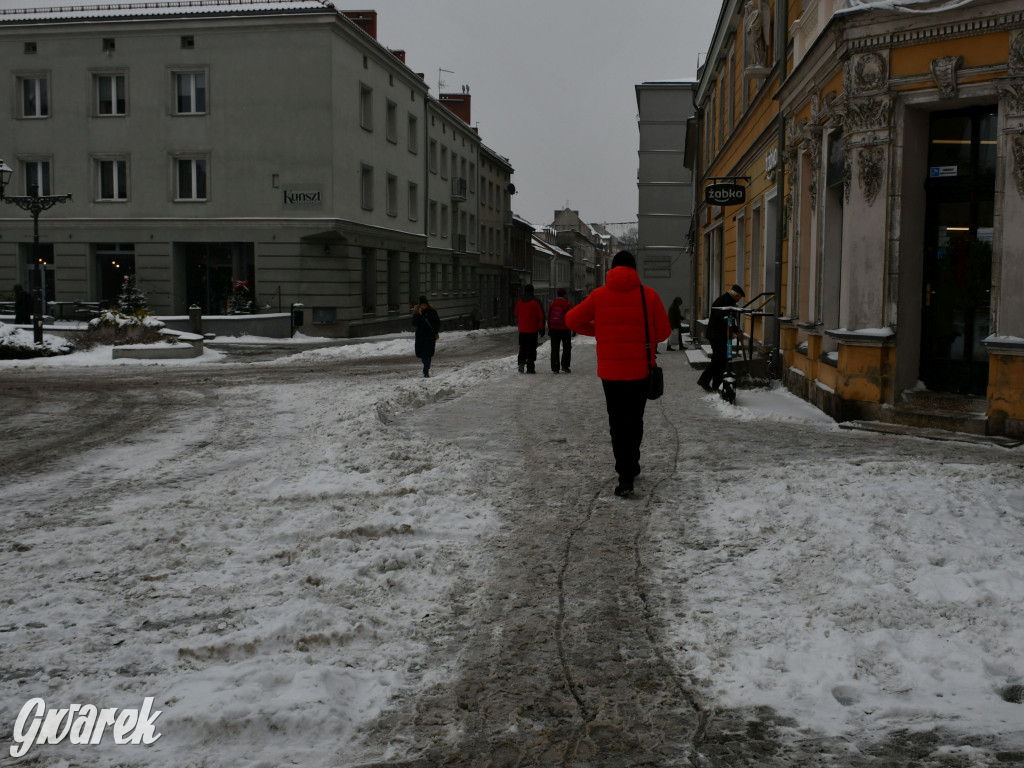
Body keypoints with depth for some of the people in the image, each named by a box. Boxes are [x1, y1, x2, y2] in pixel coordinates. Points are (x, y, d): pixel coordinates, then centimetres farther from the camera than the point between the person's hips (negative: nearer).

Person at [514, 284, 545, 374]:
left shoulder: (519, 301, 4)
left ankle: (521, 362, -6)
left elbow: (516, 314, 13)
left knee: (522, 347, 14)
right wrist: (542, 328, 0)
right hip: (533, 329, -3)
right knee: (532, 349, 2)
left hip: (522, 329, 3)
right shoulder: (536, 301, -6)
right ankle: (530, 367, 0)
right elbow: (541, 315, -6)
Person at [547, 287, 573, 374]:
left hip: (554, 328, 3)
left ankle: (555, 368, 2)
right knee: (567, 348, 10)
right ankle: (565, 365, 2)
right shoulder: (568, 304, -8)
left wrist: (549, 328, 15)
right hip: (565, 329, -3)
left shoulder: (553, 303, 5)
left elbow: (549, 316, 9)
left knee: (555, 348, 6)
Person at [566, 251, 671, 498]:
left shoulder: (600, 295, 0)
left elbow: (572, 319, 5)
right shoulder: (648, 294, -3)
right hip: (640, 369, 0)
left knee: (617, 422, 5)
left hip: (610, 369, 0)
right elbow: (664, 331, 0)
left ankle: (626, 477, -1)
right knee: (634, 420, 17)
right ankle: (631, 466, 29)